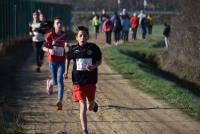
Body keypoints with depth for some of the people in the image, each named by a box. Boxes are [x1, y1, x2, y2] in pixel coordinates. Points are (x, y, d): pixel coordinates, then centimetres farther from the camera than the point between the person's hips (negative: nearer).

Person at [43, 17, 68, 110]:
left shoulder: (64, 35, 1)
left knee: (60, 80, -12)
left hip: (61, 61, 1)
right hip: (52, 61, -1)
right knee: (55, 81, 8)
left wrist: (66, 47, -15)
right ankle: (50, 83, 47)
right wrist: (49, 50, -27)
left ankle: (60, 101, -13)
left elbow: (66, 50, 9)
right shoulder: (50, 35, -6)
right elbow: (44, 47, -6)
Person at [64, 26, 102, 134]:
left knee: (90, 107, 15)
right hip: (78, 81, -1)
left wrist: (93, 66, -17)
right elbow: (68, 58, 16)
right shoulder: (73, 49, -4)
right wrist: (66, 70, 10)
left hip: (91, 81, 1)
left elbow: (99, 61, 2)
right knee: (83, 107, -8)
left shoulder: (93, 48, -7)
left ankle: (93, 103, 53)